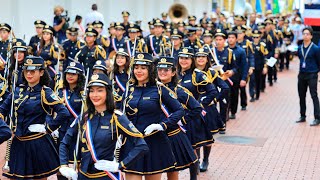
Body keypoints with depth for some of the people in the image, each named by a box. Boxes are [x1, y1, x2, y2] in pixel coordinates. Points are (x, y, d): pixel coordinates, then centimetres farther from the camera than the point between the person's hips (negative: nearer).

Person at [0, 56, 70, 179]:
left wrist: (47, 129, -16)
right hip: (18, 142, 5)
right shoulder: (19, 90, 7)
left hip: (38, 144, -5)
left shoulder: (45, 92, -10)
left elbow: (63, 113, -21)